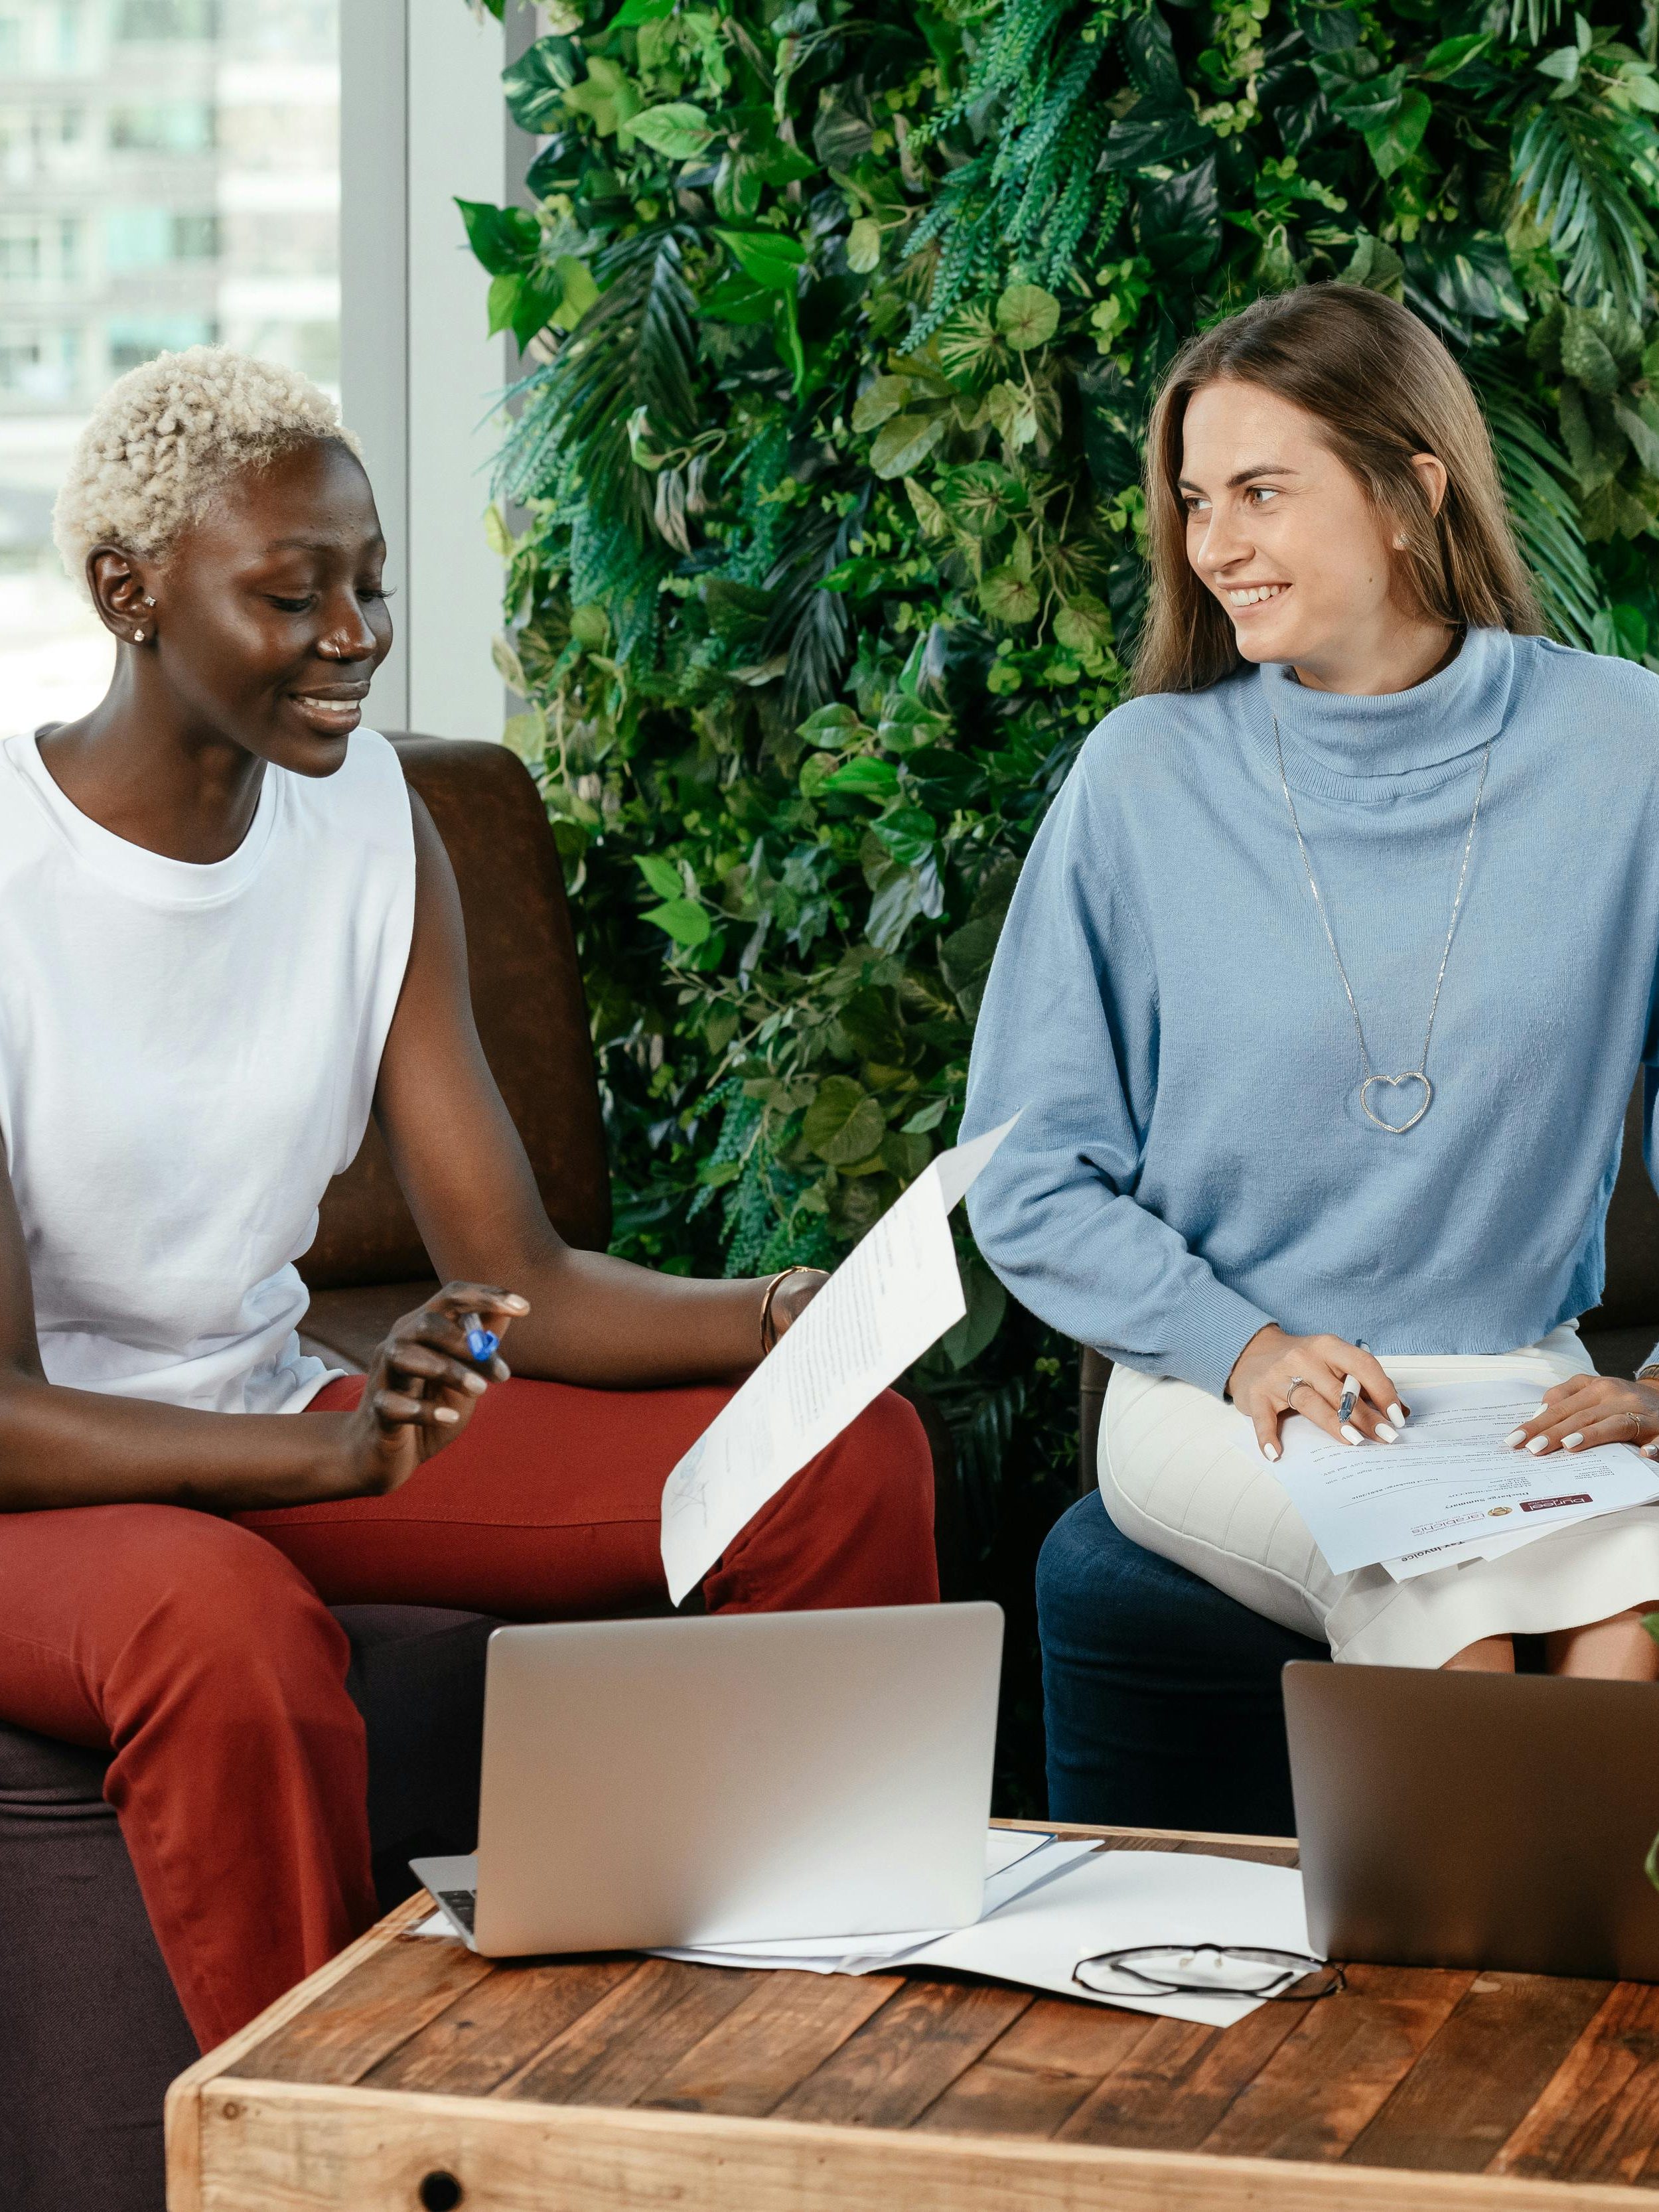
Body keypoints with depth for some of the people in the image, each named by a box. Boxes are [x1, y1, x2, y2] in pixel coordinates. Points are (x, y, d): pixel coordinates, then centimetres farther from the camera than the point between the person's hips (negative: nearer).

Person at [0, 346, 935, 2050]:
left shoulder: (369, 821, 1)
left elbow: (522, 1277, -1)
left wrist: (786, 1319, -20)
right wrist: (344, 1453, -39)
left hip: (268, 1422, 7)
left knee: (848, 1457, -4)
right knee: (223, 1614, -42)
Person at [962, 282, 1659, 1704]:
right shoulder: (1146, 776, 0)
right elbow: (1029, 1181, 3)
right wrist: (1241, 1345, -11)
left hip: (1520, 1388, 1)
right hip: (1217, 1396, -1)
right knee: (1442, 1581, -33)